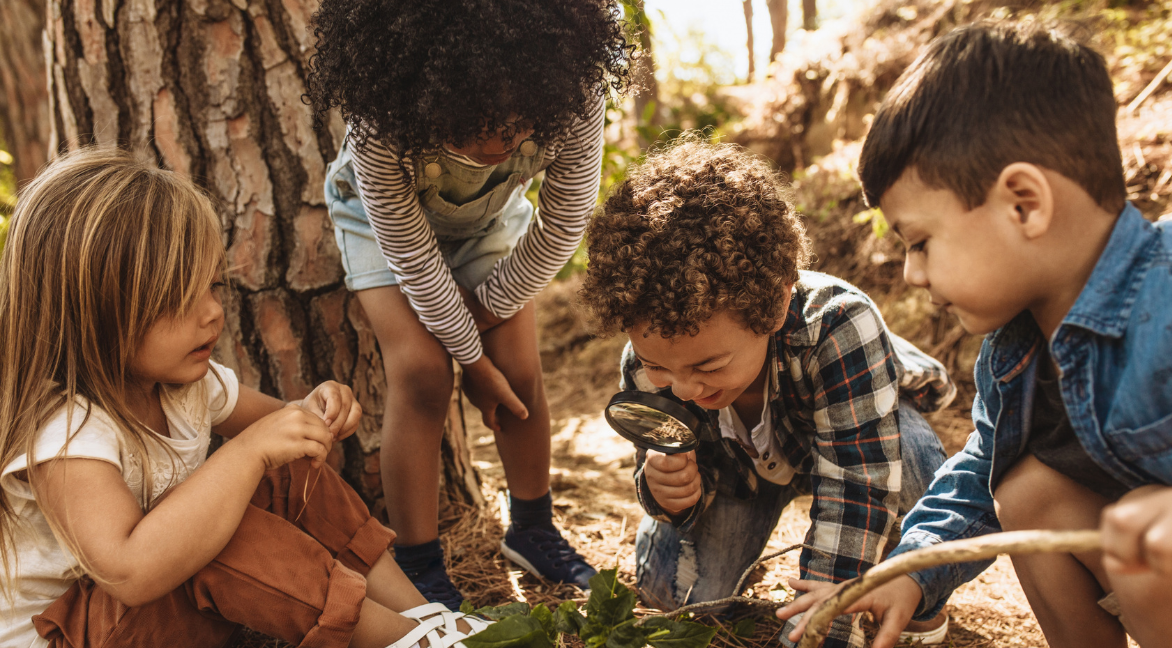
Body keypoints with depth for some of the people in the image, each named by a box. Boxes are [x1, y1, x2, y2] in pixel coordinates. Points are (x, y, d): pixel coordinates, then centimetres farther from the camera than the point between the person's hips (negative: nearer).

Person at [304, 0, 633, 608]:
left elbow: (563, 226, -21)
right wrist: (473, 358, -20)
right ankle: (417, 566, -3)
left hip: (489, 216, 3)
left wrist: (488, 306, -13)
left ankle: (532, 529, 21)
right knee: (421, 369, -18)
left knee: (520, 369, -4)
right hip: (386, 215, -2)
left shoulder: (575, 101, -37)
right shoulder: (380, 124, -41)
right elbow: (412, 255, -29)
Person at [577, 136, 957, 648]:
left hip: (859, 424, -2)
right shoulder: (647, 364, -30)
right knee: (672, 586, -15)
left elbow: (858, 494, -44)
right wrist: (664, 488, -41)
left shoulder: (839, 327, -45)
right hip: (740, 460, 3)